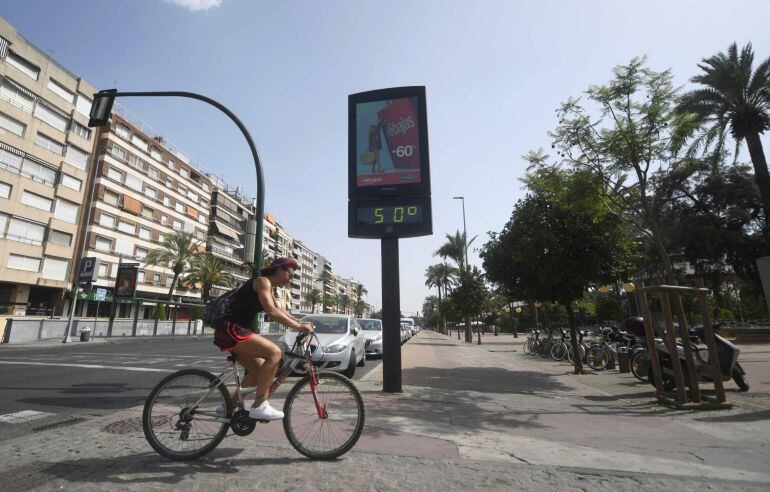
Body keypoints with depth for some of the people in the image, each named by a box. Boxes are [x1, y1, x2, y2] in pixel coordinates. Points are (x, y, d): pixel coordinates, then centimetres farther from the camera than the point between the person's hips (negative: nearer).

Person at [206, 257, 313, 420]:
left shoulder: (268, 288, 19)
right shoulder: (263, 281, -12)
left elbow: (278, 311, 27)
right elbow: (271, 311, -26)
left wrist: (299, 323, 16)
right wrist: (299, 326, -26)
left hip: (234, 330, 11)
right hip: (230, 328, -11)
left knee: (259, 372, 13)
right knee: (274, 352, -24)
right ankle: (259, 406, -18)